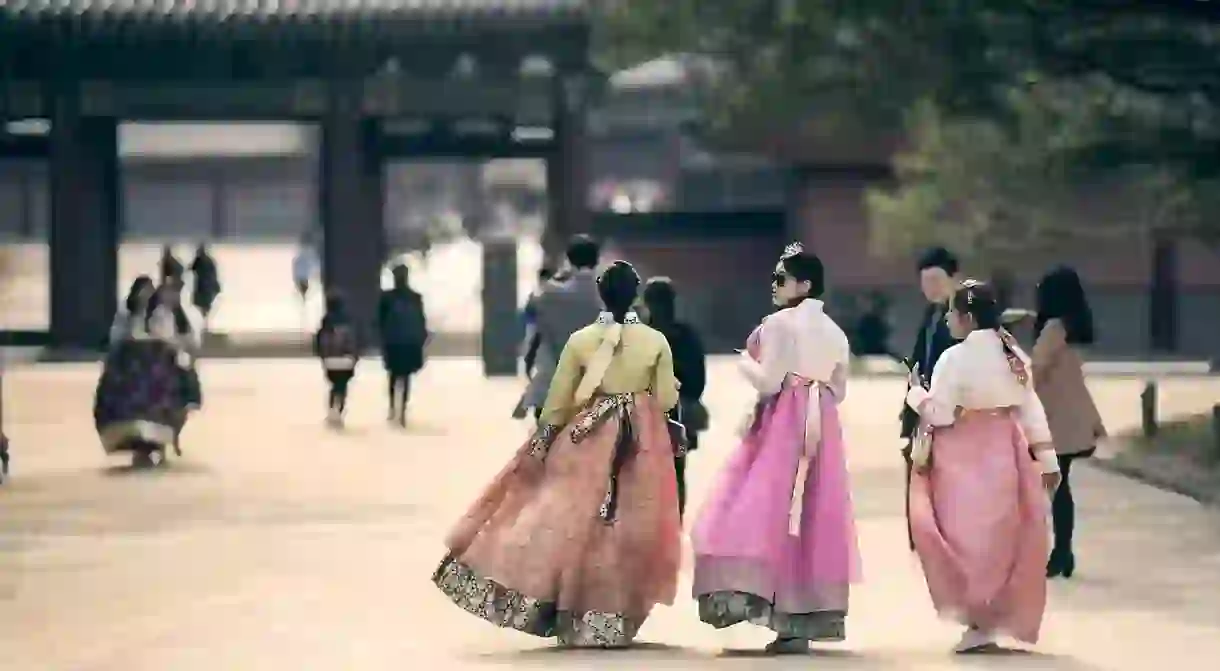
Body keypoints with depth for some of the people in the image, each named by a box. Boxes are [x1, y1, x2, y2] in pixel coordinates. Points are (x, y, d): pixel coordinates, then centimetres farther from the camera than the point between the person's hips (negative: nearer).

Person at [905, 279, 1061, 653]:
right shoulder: (1014, 355, 6)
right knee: (1001, 536, 13)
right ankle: (1002, 614, 19)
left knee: (969, 536, 1)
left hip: (967, 458, -6)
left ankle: (979, 621, -2)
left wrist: (915, 392, 3)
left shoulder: (955, 358, -14)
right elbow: (1031, 409, 8)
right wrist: (1046, 458, 11)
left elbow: (939, 414, -15)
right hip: (1005, 452, 6)